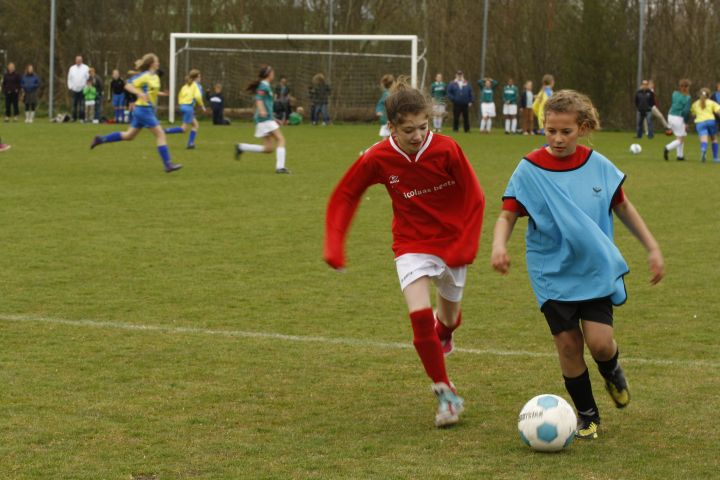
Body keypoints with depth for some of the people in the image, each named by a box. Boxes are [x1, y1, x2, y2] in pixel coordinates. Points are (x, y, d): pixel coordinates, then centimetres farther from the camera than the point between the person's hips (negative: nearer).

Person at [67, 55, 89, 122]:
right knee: (74, 104, 3)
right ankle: (74, 118, 7)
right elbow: (69, 78, 15)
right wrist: (70, 87, 6)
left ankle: (82, 118, -5)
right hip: (74, 90, 3)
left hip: (82, 89, -3)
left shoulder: (86, 68, 3)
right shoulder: (72, 68, 13)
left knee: (82, 104, -7)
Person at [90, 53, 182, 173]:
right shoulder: (144, 76, -14)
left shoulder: (155, 77, 12)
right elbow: (128, 85, -16)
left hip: (149, 109, 10)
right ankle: (167, 165, -10)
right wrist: (139, 93, -31)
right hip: (144, 109, -10)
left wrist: (160, 93, 12)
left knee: (129, 136, 16)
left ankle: (101, 139, 22)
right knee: (160, 134, -10)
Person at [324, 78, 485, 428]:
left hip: (451, 245, 1)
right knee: (420, 315, -20)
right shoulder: (377, 159, -15)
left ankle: (444, 333, 57)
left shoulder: (446, 150, -18)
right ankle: (445, 393, -8)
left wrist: (466, 247, -16)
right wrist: (335, 246, -9)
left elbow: (474, 198, -9)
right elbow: (344, 196, -1)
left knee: (449, 317, 17)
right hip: (411, 246, -1)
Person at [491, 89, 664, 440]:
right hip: (553, 272, -1)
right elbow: (508, 215, -9)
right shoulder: (530, 169, -10)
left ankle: (612, 371, 27)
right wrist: (499, 244, -30)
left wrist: (652, 248, 9)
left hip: (596, 269, 1)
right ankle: (587, 415, 19)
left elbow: (622, 207, 9)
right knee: (568, 343, -2)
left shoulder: (598, 166, -4)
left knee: (599, 342, -11)